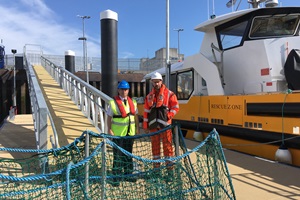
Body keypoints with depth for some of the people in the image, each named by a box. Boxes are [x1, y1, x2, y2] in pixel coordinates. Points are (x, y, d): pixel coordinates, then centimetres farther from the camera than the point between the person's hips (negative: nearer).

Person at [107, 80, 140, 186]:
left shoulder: (133, 102, 8)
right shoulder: (113, 102, -7)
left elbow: (135, 115, 13)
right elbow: (109, 117, -7)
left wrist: (137, 128, 9)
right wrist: (109, 130, -12)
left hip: (130, 132, 5)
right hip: (118, 133, -5)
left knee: (128, 154, 14)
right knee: (118, 155, 1)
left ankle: (128, 174, 27)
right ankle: (116, 178, 10)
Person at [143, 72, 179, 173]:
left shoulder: (169, 94, 1)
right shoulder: (149, 96, 14)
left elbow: (176, 107, 0)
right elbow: (146, 111, 13)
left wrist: (169, 116, -14)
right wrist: (145, 125, 9)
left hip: (165, 124, -4)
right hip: (153, 124, 4)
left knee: (167, 143, -2)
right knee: (155, 144, 9)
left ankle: (169, 163, 7)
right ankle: (156, 164, 20)